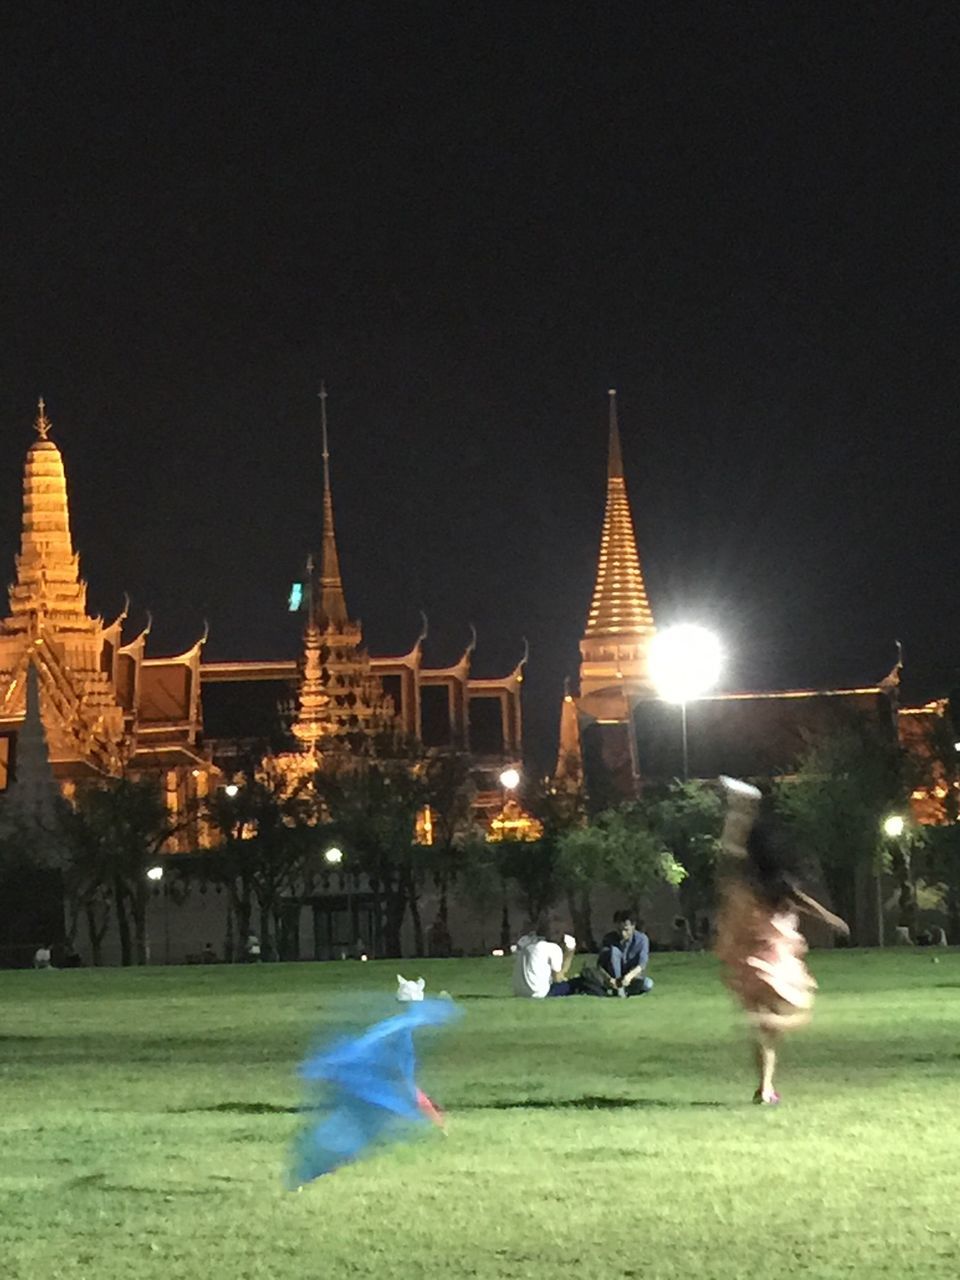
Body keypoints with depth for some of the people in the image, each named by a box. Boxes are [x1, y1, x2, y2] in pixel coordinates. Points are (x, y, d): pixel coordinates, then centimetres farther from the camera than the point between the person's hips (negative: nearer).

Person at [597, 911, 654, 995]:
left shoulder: (642, 939, -15)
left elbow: (642, 963, -28)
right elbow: (600, 964, -21)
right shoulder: (609, 939, -13)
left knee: (648, 985, -33)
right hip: (613, 978, 0)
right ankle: (616, 987, -25)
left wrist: (630, 975, -48)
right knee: (613, 950, -27)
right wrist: (608, 979, -41)